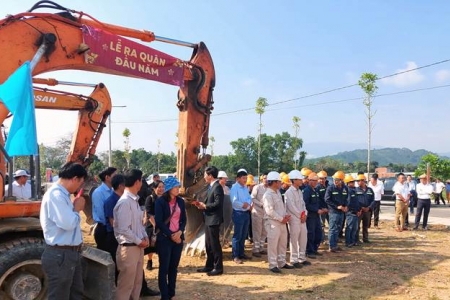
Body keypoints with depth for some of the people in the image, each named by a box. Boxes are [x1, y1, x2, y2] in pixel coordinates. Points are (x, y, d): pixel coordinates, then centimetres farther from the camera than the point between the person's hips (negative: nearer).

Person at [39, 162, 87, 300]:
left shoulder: (62, 194, 11)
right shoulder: (56, 195, -21)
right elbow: (68, 223, -27)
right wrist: (77, 209, -13)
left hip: (71, 253, 10)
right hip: (60, 255, -10)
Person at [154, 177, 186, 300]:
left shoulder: (180, 201, 7)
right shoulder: (160, 201, -7)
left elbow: (183, 220, 9)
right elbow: (159, 222, -11)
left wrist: (179, 232, -9)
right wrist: (171, 235, -14)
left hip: (178, 237, 5)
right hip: (165, 238, -4)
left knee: (174, 267, 11)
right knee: (164, 268, 2)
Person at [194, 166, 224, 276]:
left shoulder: (217, 187, -17)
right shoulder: (211, 186, 13)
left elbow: (217, 203, -25)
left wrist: (204, 206, -14)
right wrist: (202, 204, 0)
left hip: (214, 219, -10)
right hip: (209, 219, 10)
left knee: (215, 244, -2)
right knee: (208, 244, 16)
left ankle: (218, 268, 7)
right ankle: (209, 265, 26)